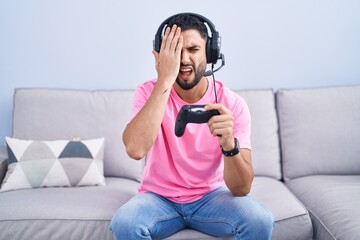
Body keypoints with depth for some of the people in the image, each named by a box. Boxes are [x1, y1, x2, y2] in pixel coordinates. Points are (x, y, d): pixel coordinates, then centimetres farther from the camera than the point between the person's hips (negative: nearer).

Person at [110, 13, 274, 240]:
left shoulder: (232, 104, -15)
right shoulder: (149, 92, -14)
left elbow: (242, 188, -20)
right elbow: (135, 150, -35)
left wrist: (229, 144, -42)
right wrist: (165, 80, -34)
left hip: (211, 196, 1)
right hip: (159, 197, 0)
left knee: (260, 220, -27)